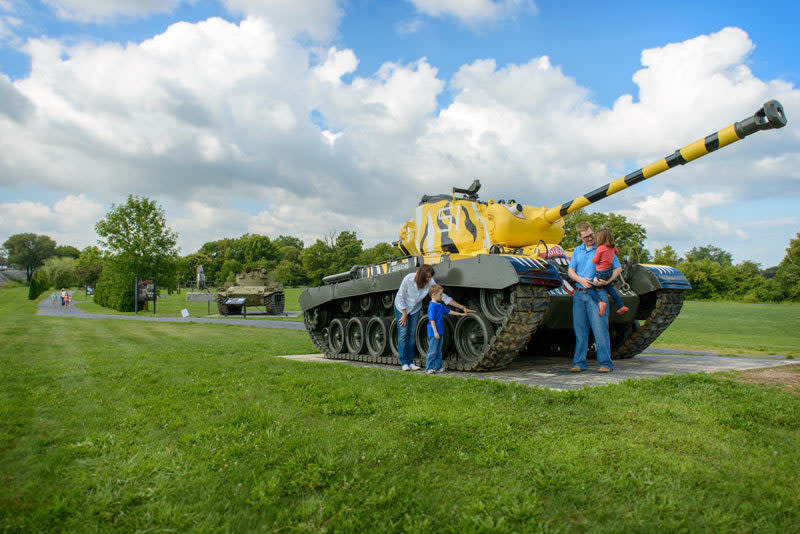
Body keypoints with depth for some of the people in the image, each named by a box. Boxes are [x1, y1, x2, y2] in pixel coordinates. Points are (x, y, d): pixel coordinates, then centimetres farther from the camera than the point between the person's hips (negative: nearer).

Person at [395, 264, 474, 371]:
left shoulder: (430, 282, -23)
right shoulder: (408, 279, -33)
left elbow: (443, 296, -19)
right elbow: (401, 297, -21)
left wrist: (462, 307, -23)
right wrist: (404, 315, -17)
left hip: (415, 308, 3)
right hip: (401, 306, -3)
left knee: (412, 334, 2)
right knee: (403, 334, -7)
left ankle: (411, 362, 8)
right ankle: (404, 363, -2)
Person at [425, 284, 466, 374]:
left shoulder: (440, 305, 11)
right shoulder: (432, 306, -17)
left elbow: (448, 311, 24)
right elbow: (432, 320, -20)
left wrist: (460, 314, 26)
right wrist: (435, 332, -22)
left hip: (439, 332, 9)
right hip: (433, 333, -9)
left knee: (438, 351, 14)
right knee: (432, 351, -4)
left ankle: (437, 367, 21)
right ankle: (428, 368, 3)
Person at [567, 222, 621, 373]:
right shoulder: (577, 251, 16)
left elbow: (618, 268, 2)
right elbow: (570, 271, 14)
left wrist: (608, 281, -14)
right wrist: (580, 279, -6)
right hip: (579, 294, 4)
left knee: (600, 329, -8)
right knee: (580, 330, 5)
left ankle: (605, 363, -2)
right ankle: (579, 363, 11)